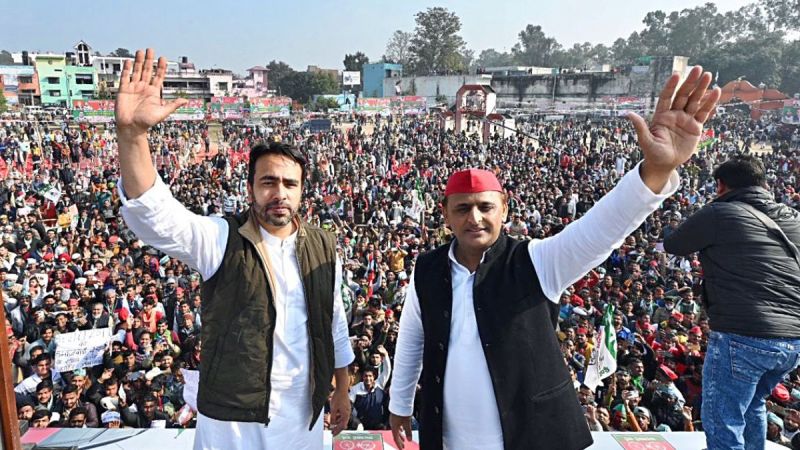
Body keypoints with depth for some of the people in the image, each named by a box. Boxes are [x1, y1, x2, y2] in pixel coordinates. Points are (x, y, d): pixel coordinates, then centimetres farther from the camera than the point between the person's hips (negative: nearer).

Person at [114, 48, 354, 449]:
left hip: (303, 415, 3)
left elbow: (333, 321, 7)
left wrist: (341, 390, 13)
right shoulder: (222, 239, -11)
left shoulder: (322, 246, -1)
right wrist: (132, 133, -42)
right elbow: (154, 215, -28)